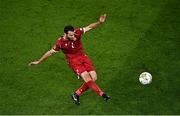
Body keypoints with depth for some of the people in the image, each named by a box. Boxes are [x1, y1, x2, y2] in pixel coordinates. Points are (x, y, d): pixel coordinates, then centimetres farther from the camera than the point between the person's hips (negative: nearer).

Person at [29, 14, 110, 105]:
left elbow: (89, 27, -13)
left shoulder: (77, 33, -16)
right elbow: (50, 52, -6)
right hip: (73, 61, -4)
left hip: (83, 57, 4)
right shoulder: (60, 43, -20)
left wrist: (99, 22, -31)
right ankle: (102, 94, -9)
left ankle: (76, 95, 7)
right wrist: (38, 61, 1)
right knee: (87, 78, -21)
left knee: (93, 78, -5)